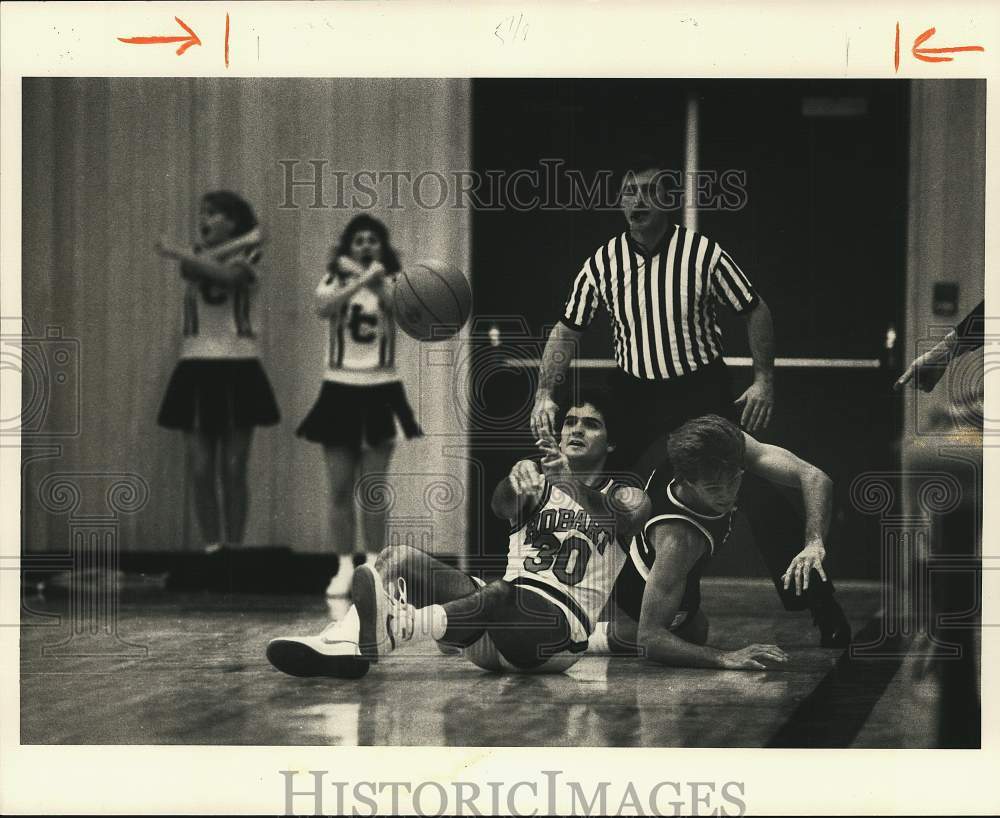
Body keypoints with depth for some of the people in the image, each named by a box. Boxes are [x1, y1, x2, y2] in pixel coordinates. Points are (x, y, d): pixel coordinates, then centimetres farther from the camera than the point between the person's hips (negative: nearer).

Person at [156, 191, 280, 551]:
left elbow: (225, 275, -20)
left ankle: (234, 547, 1)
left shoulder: (246, 261, 2)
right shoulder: (195, 257, 11)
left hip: (237, 371, -3)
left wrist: (181, 254, -23)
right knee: (201, 469, -2)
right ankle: (211, 546, 4)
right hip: (197, 371, 3)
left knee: (233, 470, -3)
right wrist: (240, 243, -14)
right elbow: (194, 268, -14)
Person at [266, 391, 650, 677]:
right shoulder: (536, 476, 22)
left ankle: (395, 627, -64)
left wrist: (573, 483, -33)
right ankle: (343, 642, -43)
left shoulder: (628, 499, 14)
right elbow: (503, 507, -4)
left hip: (560, 632, -5)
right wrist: (517, 481, -30)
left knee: (502, 594, -38)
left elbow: (622, 522, -14)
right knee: (399, 559, -15)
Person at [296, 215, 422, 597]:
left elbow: (399, 306, -20)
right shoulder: (334, 281, 2)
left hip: (380, 392, 0)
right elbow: (323, 307, -20)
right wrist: (359, 279, -32)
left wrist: (371, 277, -32)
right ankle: (344, 568, 8)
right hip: (340, 391, 0)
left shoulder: (392, 284, 3)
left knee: (372, 489, 2)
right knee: (340, 489, 1)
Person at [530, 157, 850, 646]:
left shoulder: (703, 253, -9)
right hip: (635, 398, 3)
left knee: (760, 495, -7)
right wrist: (545, 395, -6)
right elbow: (568, 330, 5)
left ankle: (825, 616, 4)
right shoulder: (602, 262, -2)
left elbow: (755, 310, -1)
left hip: (704, 391, -3)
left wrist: (764, 381, -8)